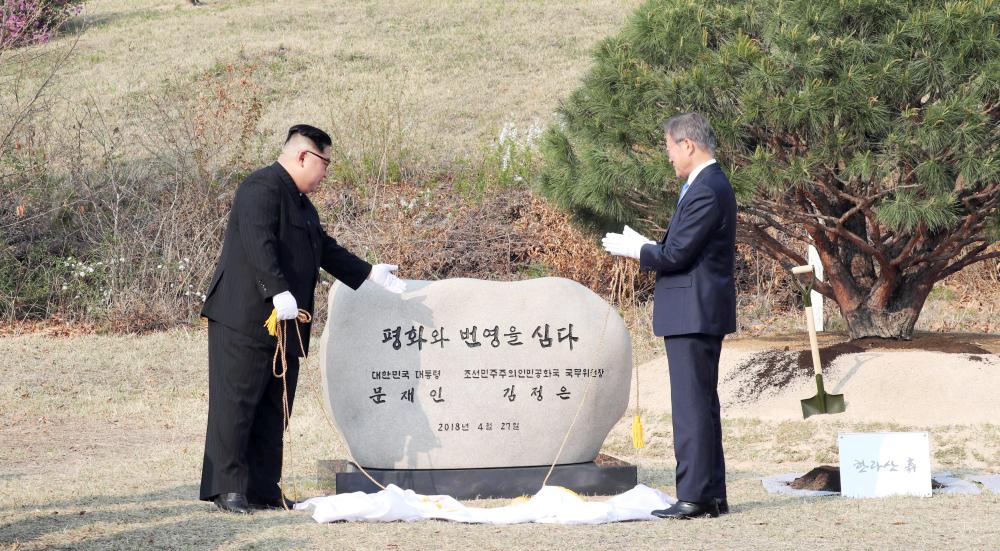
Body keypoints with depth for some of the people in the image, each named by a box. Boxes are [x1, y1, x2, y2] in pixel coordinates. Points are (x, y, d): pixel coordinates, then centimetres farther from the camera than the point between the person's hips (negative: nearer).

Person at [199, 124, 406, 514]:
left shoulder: (301, 203, 21)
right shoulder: (263, 188, -12)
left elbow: (326, 249, 31)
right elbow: (259, 244, -25)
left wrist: (370, 274, 30)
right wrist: (279, 292, -33)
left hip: (284, 324, 10)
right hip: (246, 318, -10)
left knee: (273, 410, 9)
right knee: (237, 403, -8)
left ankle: (263, 489, 13)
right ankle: (227, 489, -7)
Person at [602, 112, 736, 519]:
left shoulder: (706, 191, -18)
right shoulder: (711, 185, 16)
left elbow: (677, 254, -21)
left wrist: (635, 250, -6)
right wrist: (642, 245, 13)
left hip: (693, 313, -11)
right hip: (700, 313, 11)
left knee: (693, 405, -9)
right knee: (702, 404, 14)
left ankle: (695, 496, -8)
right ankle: (712, 496, 18)